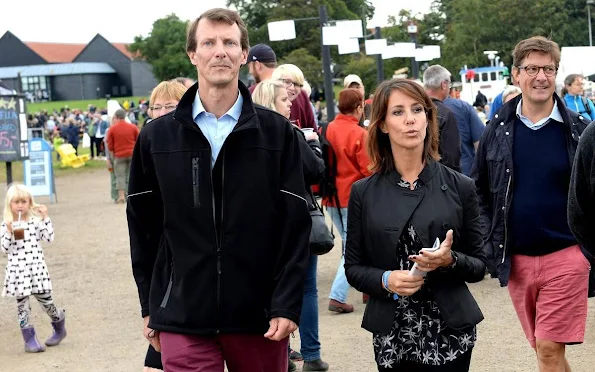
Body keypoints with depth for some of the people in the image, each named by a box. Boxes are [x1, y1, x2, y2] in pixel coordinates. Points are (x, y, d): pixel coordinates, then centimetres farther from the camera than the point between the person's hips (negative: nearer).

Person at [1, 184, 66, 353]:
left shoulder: (36, 220, 2)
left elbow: (49, 238, -5)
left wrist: (45, 218, -9)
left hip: (36, 268, 0)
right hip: (17, 270, 0)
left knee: (45, 300, 4)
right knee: (22, 304, 2)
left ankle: (59, 326, 30)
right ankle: (30, 339, 9)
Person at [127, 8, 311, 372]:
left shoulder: (277, 132, 1)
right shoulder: (156, 137, 4)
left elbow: (295, 225, -1)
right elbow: (143, 227, 9)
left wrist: (287, 304, -8)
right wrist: (150, 307, 9)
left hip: (260, 315, 0)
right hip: (183, 317, 0)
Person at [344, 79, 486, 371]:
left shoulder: (460, 188, 0)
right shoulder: (363, 193, 1)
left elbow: (479, 266, 4)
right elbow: (353, 268, 5)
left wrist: (450, 260, -15)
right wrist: (385, 281, -13)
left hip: (450, 332, 0)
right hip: (391, 335, 1)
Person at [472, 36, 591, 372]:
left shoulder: (578, 129, -2)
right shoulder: (499, 129, 4)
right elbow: (480, 190, 11)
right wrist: (490, 244, 2)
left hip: (565, 257, -3)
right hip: (516, 259, 3)